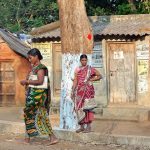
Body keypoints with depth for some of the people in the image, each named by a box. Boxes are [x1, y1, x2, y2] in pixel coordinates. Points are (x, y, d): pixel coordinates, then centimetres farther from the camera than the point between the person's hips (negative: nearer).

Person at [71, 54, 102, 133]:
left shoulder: (90, 69, 2)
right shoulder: (77, 69, 10)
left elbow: (100, 76, 5)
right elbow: (75, 81, 9)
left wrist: (91, 80, -4)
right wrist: (73, 91, 5)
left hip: (88, 90, -4)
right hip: (80, 90, 4)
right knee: (80, 107, 3)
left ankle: (88, 126, -3)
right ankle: (82, 126, 11)